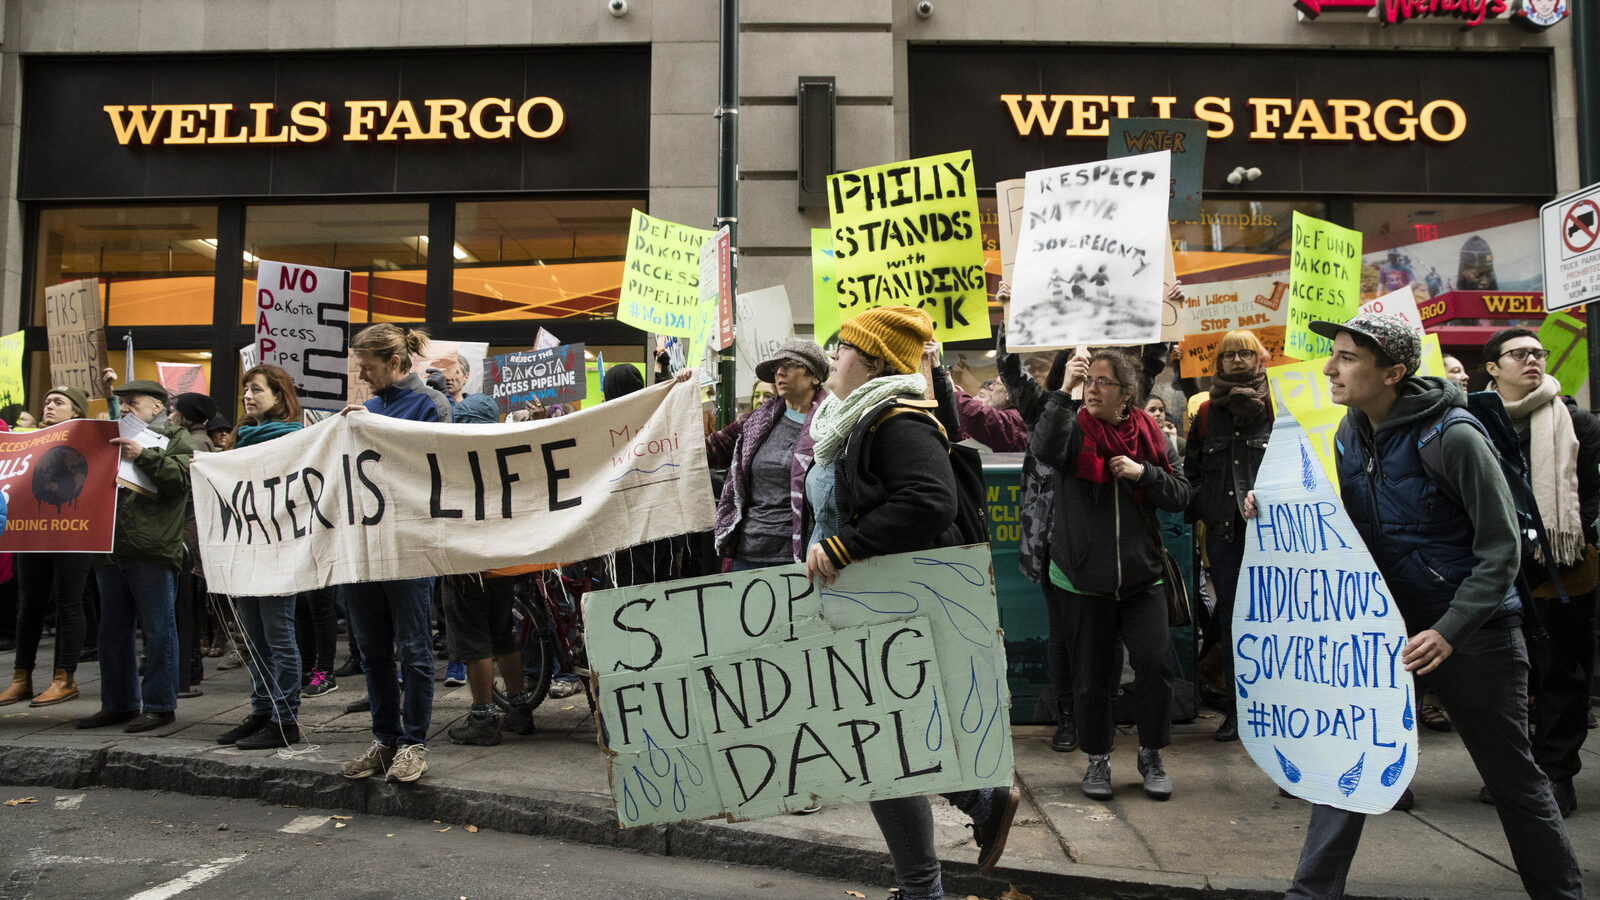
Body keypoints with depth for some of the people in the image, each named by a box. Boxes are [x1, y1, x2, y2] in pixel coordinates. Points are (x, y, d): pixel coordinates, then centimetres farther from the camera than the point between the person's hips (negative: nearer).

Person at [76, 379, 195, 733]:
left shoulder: (176, 438, 3)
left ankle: (160, 705, 5)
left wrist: (142, 455, -22)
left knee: (158, 630, -2)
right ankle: (118, 704, 21)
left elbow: (179, 478, -13)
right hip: (111, 550, 7)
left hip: (153, 552, -7)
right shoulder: (116, 439, 22)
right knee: (113, 631, 12)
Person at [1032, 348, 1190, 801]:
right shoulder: (1075, 429, -2)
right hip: (1084, 575, -1)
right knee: (1091, 674, 7)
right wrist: (1064, 391, -32)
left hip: (1141, 574, 1)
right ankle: (1097, 759, 26)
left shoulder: (1148, 434, 5)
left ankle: (1151, 755, 16)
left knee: (1156, 662, -6)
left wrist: (1143, 473, -10)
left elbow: (1181, 495, 6)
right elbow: (1046, 449, -26)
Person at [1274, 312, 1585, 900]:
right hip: (1383, 623, 5)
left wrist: (1450, 629, -27)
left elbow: (1500, 548, -17)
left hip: (1472, 629, -5)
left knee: (1513, 776, 10)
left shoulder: (1452, 436, -18)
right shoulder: (1349, 437, 2)